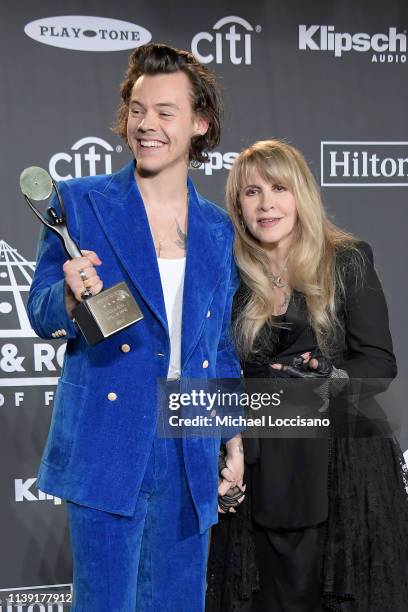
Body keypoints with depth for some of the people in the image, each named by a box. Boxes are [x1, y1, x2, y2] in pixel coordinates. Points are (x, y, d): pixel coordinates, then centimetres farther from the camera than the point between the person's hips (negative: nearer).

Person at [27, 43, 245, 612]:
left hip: (190, 454, 4)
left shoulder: (217, 228, 9)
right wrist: (71, 298, -23)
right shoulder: (81, 201, -1)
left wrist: (235, 442, 12)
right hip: (107, 447, -3)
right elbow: (41, 314, 0)